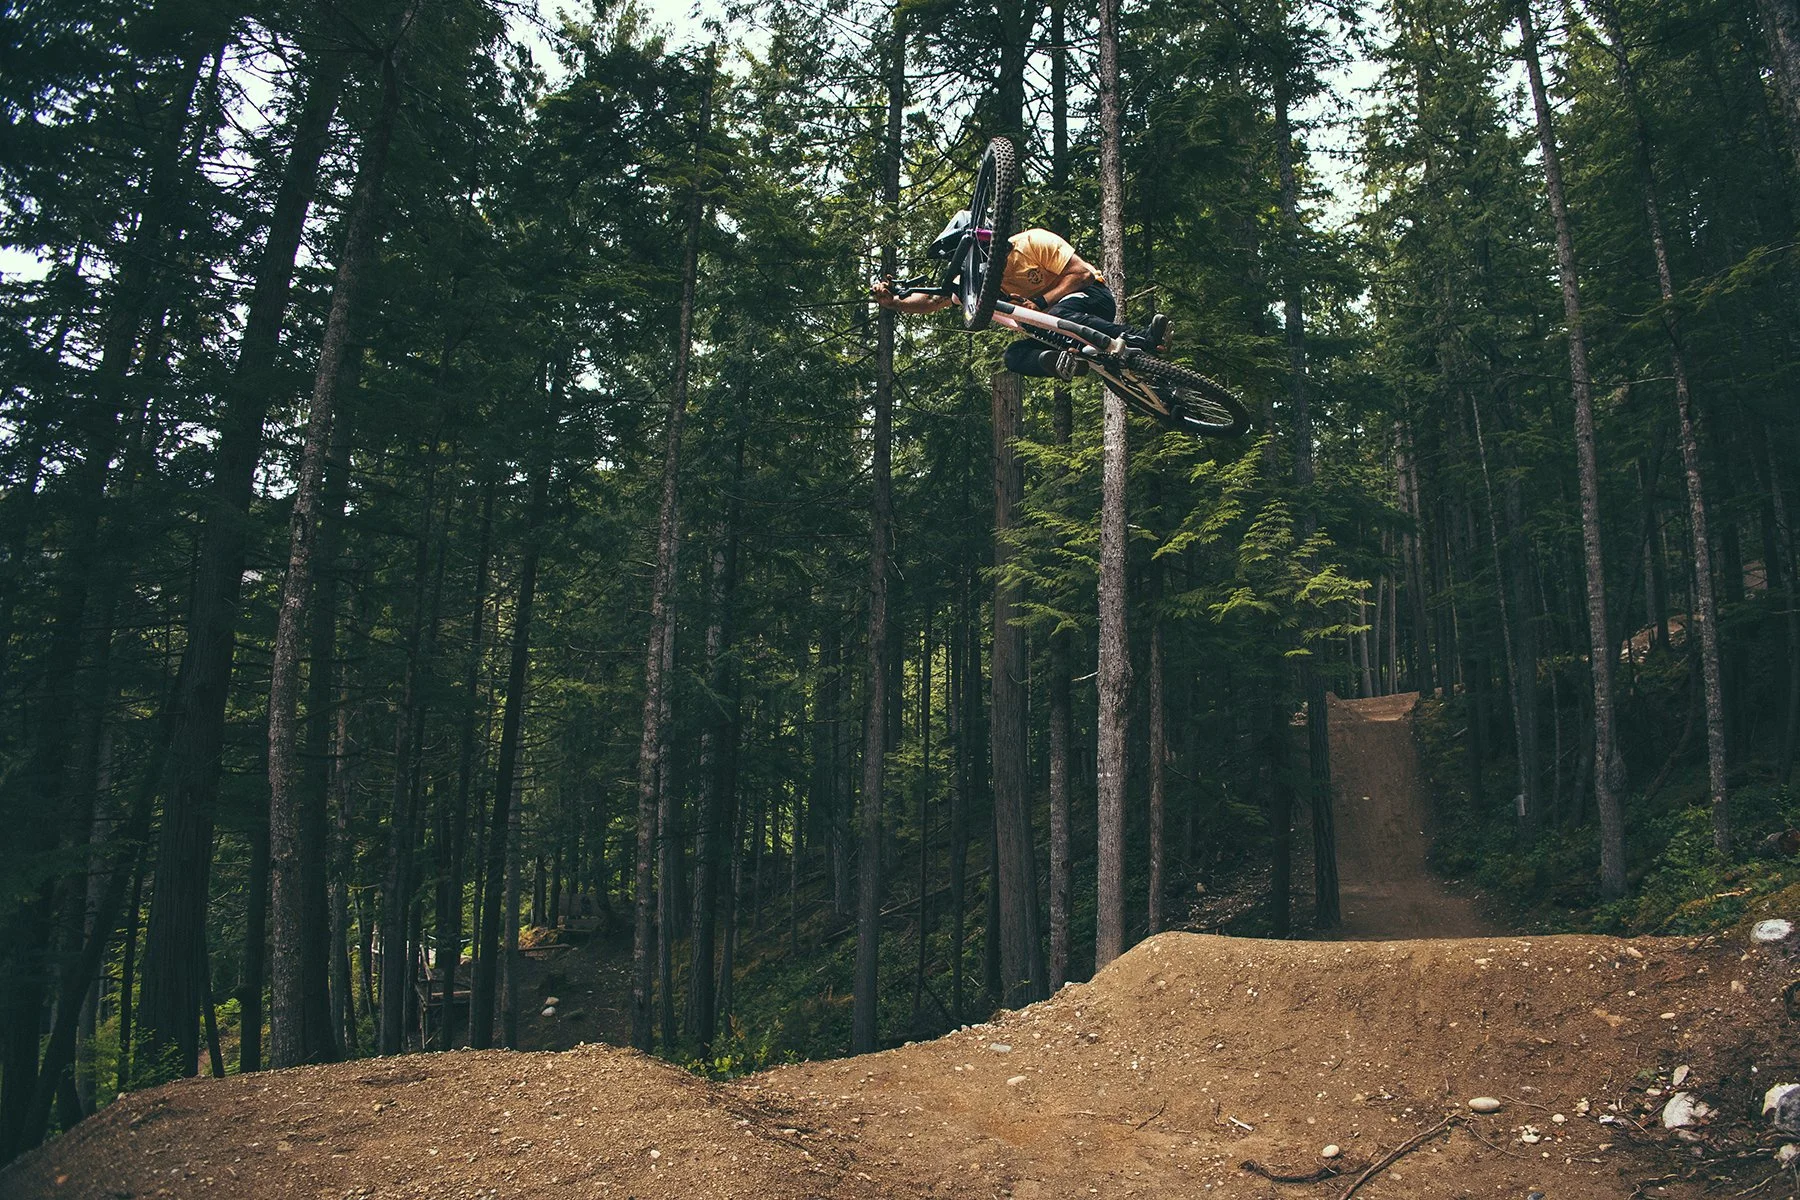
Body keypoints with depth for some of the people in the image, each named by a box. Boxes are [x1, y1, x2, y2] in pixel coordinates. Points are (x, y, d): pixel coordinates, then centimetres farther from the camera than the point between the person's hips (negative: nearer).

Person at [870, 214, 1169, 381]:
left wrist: (1040, 303, -28)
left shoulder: (1032, 242, -15)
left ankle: (1139, 338, -44)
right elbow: (932, 302, -2)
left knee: (1061, 315, -40)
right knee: (1015, 357, -19)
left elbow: (1080, 272, -19)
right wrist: (893, 302, -18)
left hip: (1094, 295, -6)